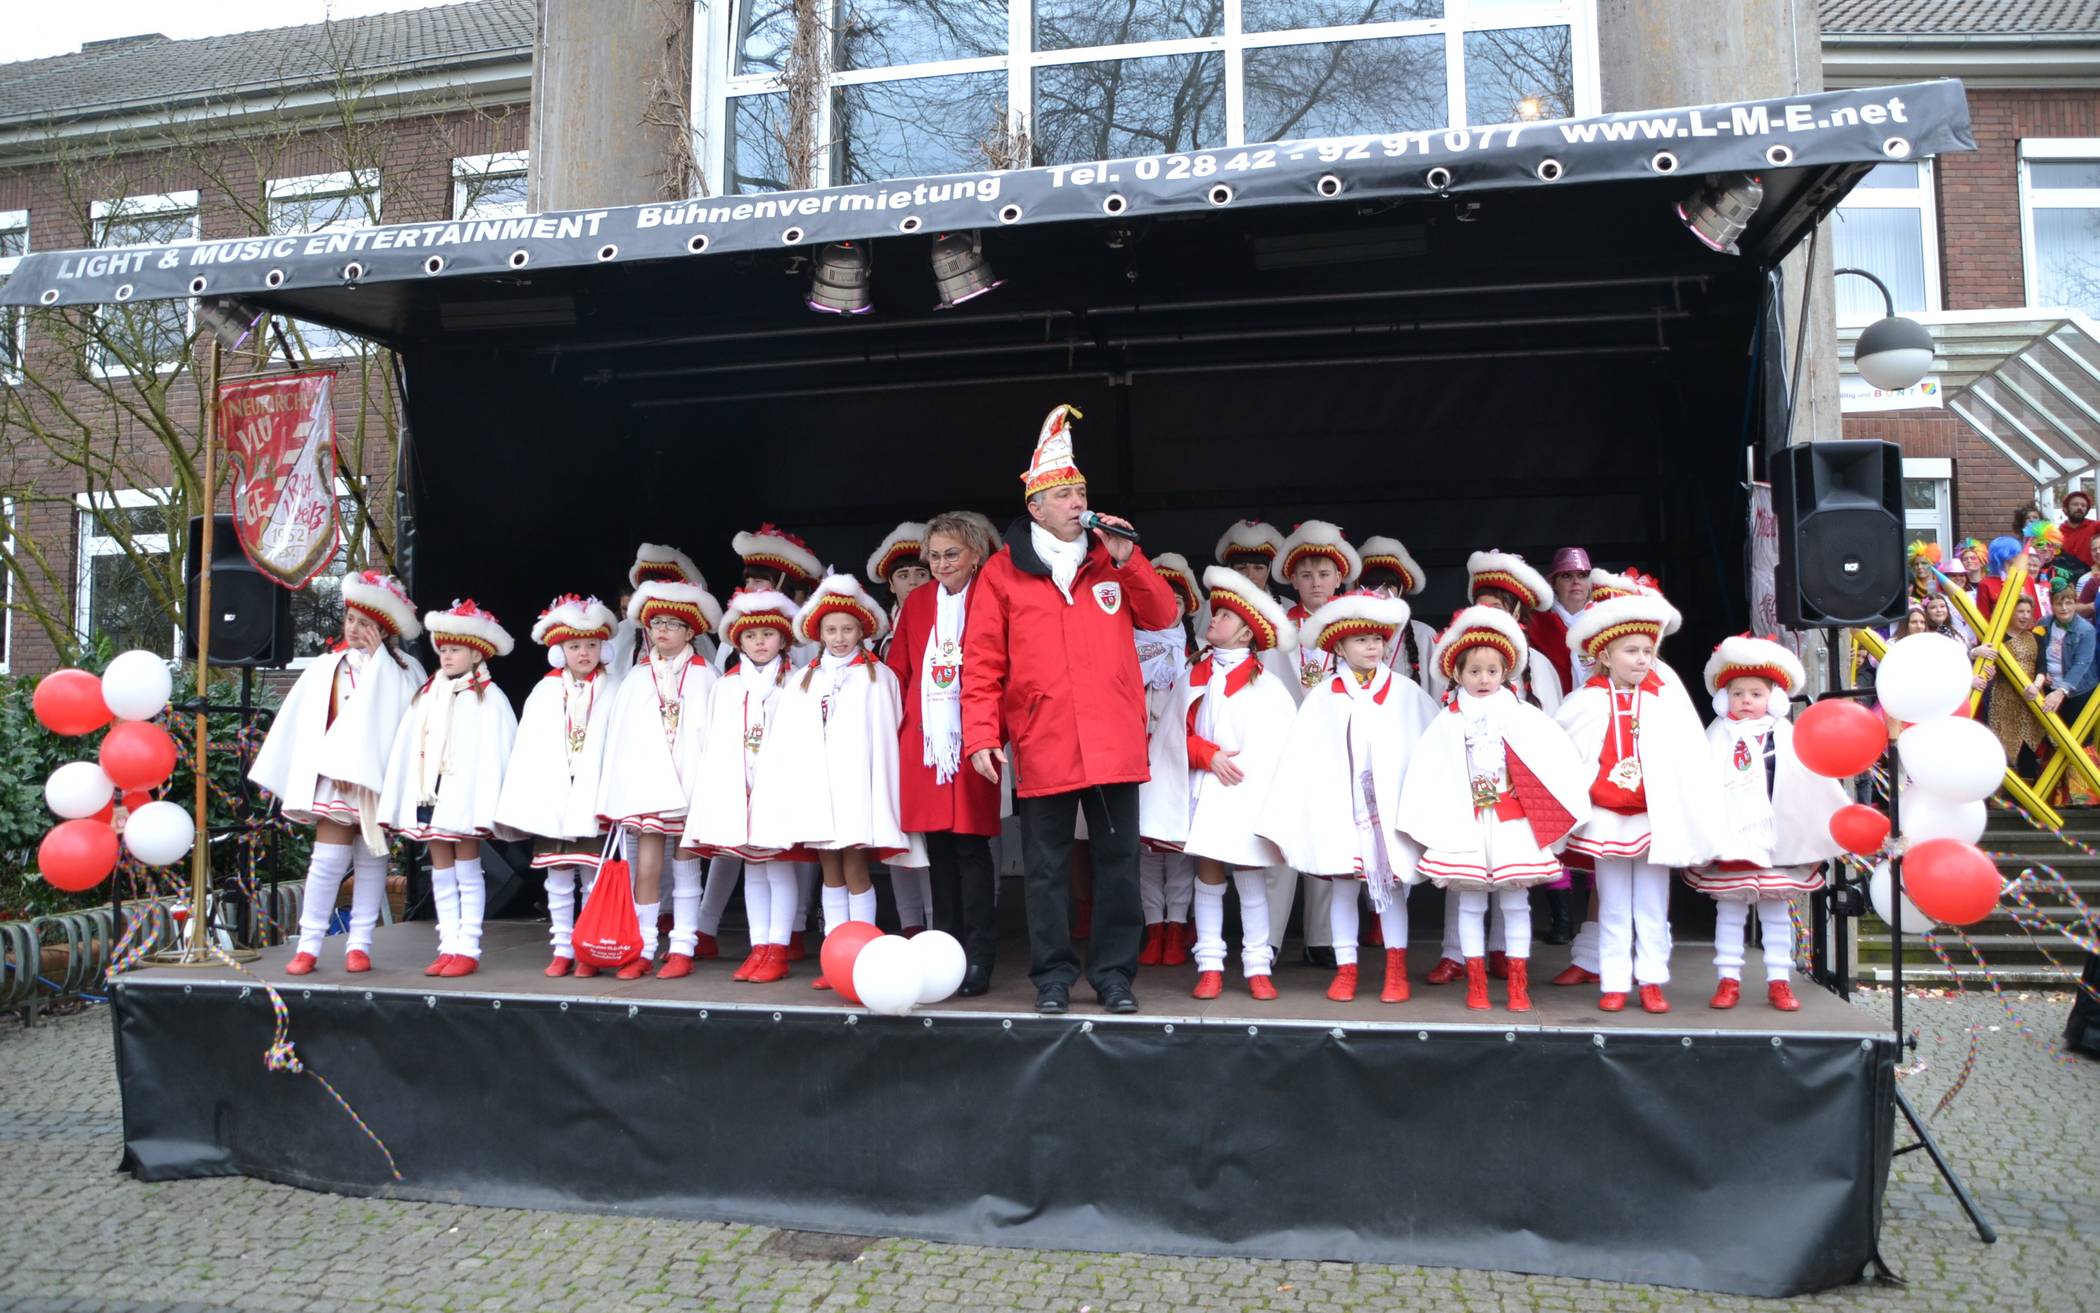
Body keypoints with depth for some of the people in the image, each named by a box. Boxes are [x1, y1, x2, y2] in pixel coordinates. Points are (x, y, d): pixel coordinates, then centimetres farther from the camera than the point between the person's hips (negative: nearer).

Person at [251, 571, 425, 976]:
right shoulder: (327, 666, 6)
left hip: (379, 774, -1)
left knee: (372, 858, 7)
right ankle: (309, 943, 5)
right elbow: (300, 719, 7)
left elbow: (406, 714, -15)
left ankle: (359, 943, 15)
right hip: (335, 773, 1)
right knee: (329, 858, -3)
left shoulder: (401, 670, 1)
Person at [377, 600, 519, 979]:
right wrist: (395, 803, 6)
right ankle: (448, 947, 14)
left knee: (467, 871, 1)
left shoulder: (487, 697, -4)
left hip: (464, 797, -6)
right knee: (441, 872, 9)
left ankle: (468, 949, 5)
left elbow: (494, 752, -11)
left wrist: (485, 806, -18)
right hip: (428, 794, 6)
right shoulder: (427, 695, 13)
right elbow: (407, 749, 12)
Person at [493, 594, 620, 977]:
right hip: (552, 799, 2)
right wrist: (522, 799, -3)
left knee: (594, 879, 2)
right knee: (558, 880, 8)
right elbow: (527, 749, 3)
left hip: (594, 800, -2)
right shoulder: (544, 693, 6)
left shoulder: (610, 693, 1)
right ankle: (562, 949, 17)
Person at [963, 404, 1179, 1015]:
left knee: (1118, 860, 7)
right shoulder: (1004, 571, 2)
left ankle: (1114, 971, 19)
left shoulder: (1111, 557, 11)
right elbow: (982, 661, 0)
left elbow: (1162, 615, 7)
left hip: (1113, 741, 2)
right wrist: (981, 735, -7)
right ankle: (1052, 974, 20)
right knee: (1047, 867, 7)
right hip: (1041, 745, -2)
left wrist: (1127, 560, -5)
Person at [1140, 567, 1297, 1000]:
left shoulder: (1266, 686, 0)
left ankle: (1257, 966, 8)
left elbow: (1279, 744, -5)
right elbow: (1178, 733, 3)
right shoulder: (1192, 679, 9)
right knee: (1207, 872, 6)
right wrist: (1210, 756, -11)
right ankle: (1210, 965, 12)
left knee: (1249, 874, -1)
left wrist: (1238, 764, -12)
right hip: (1203, 790, 3)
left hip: (1246, 792, -3)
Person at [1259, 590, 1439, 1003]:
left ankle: (1396, 972, 14)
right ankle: (1345, 970, 15)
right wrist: (1288, 819, -6)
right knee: (1343, 885, 4)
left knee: (1391, 885, 4)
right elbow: (1301, 758, -1)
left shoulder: (1406, 693, 2)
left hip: (1391, 806, 0)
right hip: (1341, 807, 0)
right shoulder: (1322, 697, 2)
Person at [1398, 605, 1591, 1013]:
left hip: (1512, 821, 0)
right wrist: (1429, 822, -8)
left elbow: (1557, 758, 1)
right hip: (1464, 822, 0)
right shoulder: (1447, 723, 2)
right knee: (1470, 903, 4)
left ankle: (1518, 985, 12)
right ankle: (1476, 984, 13)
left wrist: (1569, 803, -5)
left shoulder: (1520, 715, 3)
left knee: (1515, 902, 4)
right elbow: (1429, 774, -2)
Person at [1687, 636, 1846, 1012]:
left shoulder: (1786, 737, 6)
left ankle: (1778, 981, 14)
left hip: (1775, 840, 0)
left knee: (1776, 913, 7)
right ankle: (1729, 980, 9)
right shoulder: (1718, 737, 6)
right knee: (1729, 912, 3)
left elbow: (1815, 781, 6)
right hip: (1730, 840, 0)